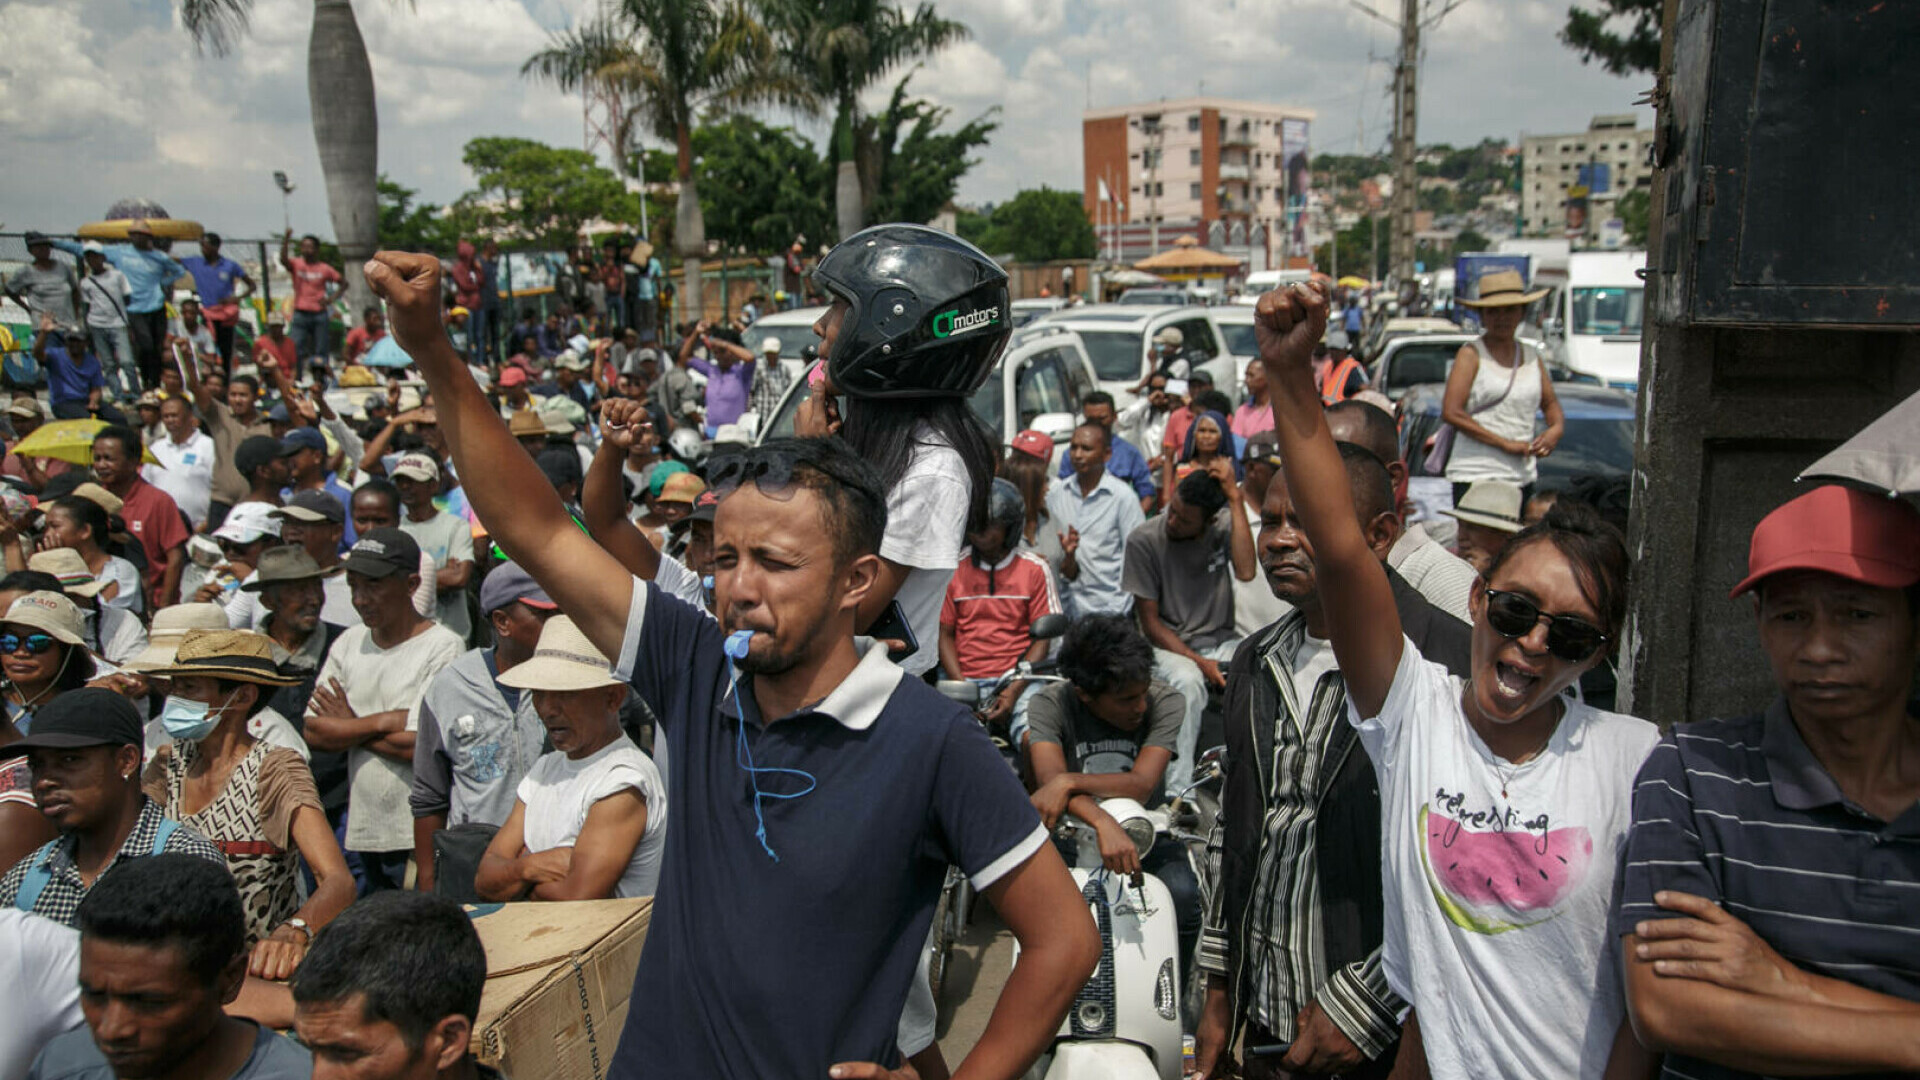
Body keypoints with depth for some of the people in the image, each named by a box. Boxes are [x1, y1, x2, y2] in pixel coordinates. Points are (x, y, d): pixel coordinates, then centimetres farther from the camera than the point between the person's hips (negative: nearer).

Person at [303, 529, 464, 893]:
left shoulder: (443, 647, -9)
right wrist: (384, 721, -10)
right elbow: (314, 733, 2)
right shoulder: (348, 644, 10)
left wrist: (351, 726, -4)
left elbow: (424, 745, -18)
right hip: (363, 832, 6)